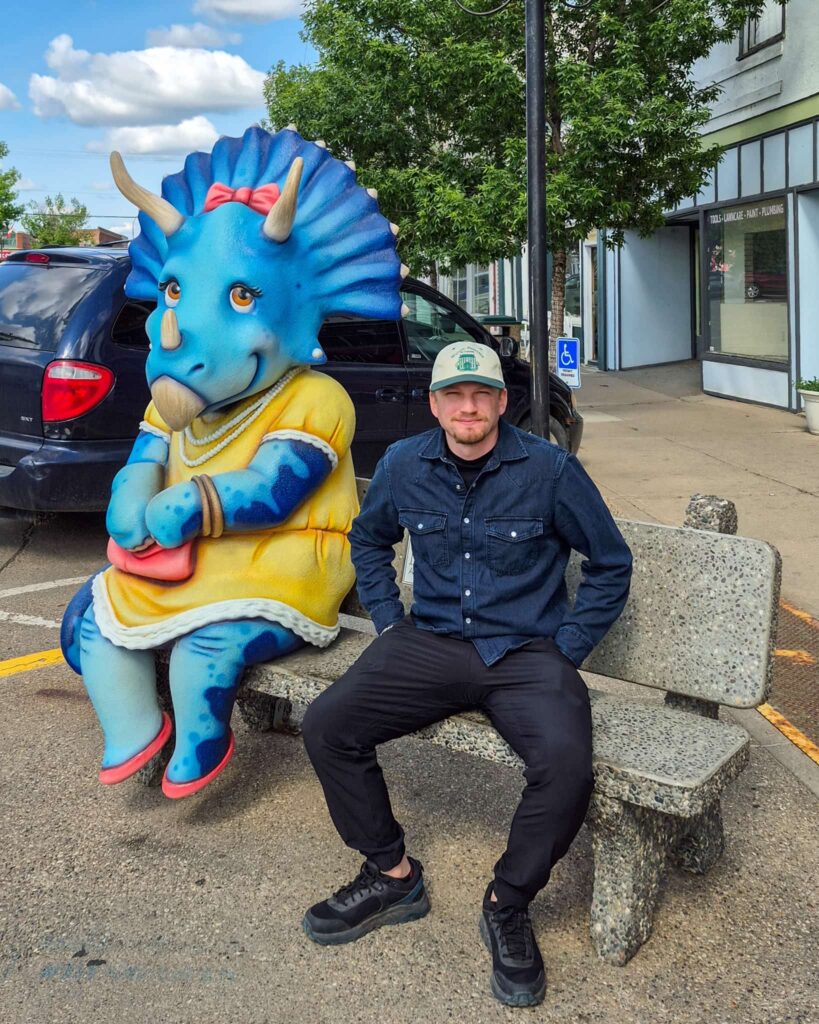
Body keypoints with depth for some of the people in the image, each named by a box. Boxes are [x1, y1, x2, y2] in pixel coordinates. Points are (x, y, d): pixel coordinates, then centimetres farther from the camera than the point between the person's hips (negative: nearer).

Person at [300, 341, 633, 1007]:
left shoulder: (550, 469, -6)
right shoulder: (403, 465, 4)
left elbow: (611, 565, 4)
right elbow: (368, 541, 23)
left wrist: (564, 653, -3)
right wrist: (389, 622, 11)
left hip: (526, 652, -3)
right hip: (430, 644, 3)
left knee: (567, 762, -31)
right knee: (326, 725, -16)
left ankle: (507, 906, -3)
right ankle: (393, 876, 5)